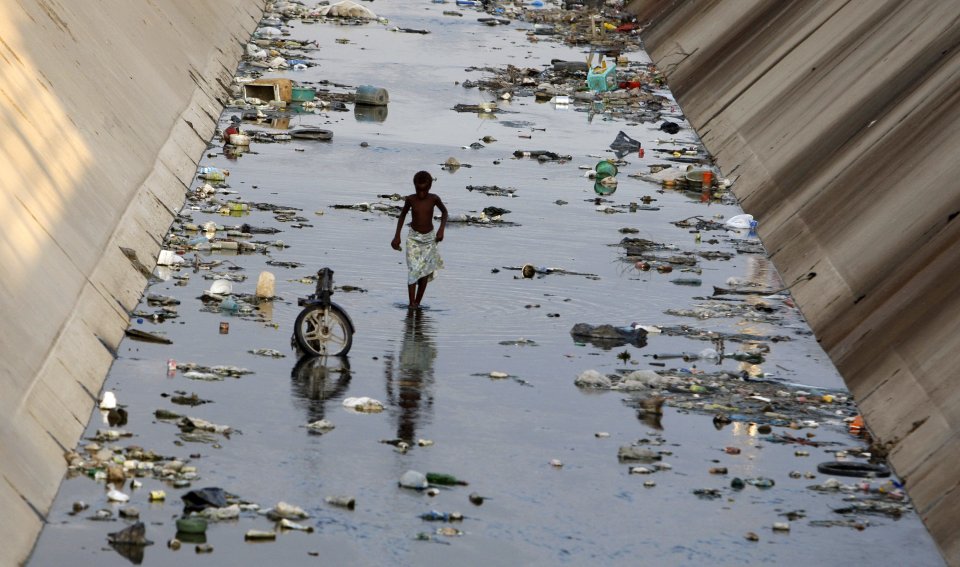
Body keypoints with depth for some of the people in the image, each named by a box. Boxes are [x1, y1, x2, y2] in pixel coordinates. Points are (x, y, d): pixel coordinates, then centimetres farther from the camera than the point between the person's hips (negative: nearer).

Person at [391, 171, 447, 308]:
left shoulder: (434, 199, -10)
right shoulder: (410, 199, -10)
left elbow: (444, 212, 8)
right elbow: (403, 215, 7)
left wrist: (441, 229, -4)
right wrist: (397, 236, 7)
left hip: (429, 239, 1)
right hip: (413, 238, -1)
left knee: (425, 272, 2)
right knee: (413, 271, -11)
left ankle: (418, 302, 12)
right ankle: (411, 304, -12)